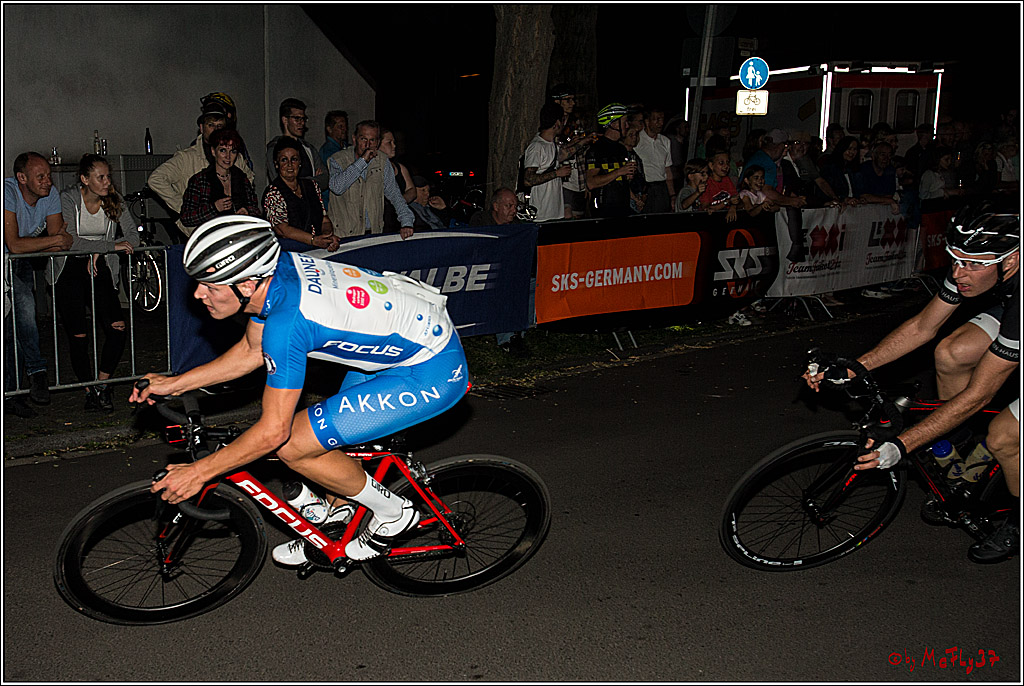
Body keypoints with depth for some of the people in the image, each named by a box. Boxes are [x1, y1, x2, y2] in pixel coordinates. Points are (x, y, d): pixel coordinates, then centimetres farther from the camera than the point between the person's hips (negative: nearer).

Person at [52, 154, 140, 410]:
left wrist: (100, 251, -13)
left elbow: (133, 236, -2)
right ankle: (89, 391, 8)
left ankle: (102, 386, 3)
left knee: (117, 330, -12)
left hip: (100, 270, 3)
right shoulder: (68, 199, -11)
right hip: (68, 271, -3)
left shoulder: (114, 199, 0)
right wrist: (113, 245, -27)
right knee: (78, 336, -7)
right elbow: (72, 241, -21)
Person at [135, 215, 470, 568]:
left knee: (291, 444, -10)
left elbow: (274, 430, -22)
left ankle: (392, 513, 8)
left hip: (433, 374, -9)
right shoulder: (275, 270, -4)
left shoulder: (287, 321, -29)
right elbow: (252, 352, 13)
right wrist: (174, 384, 12)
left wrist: (198, 472, -11)